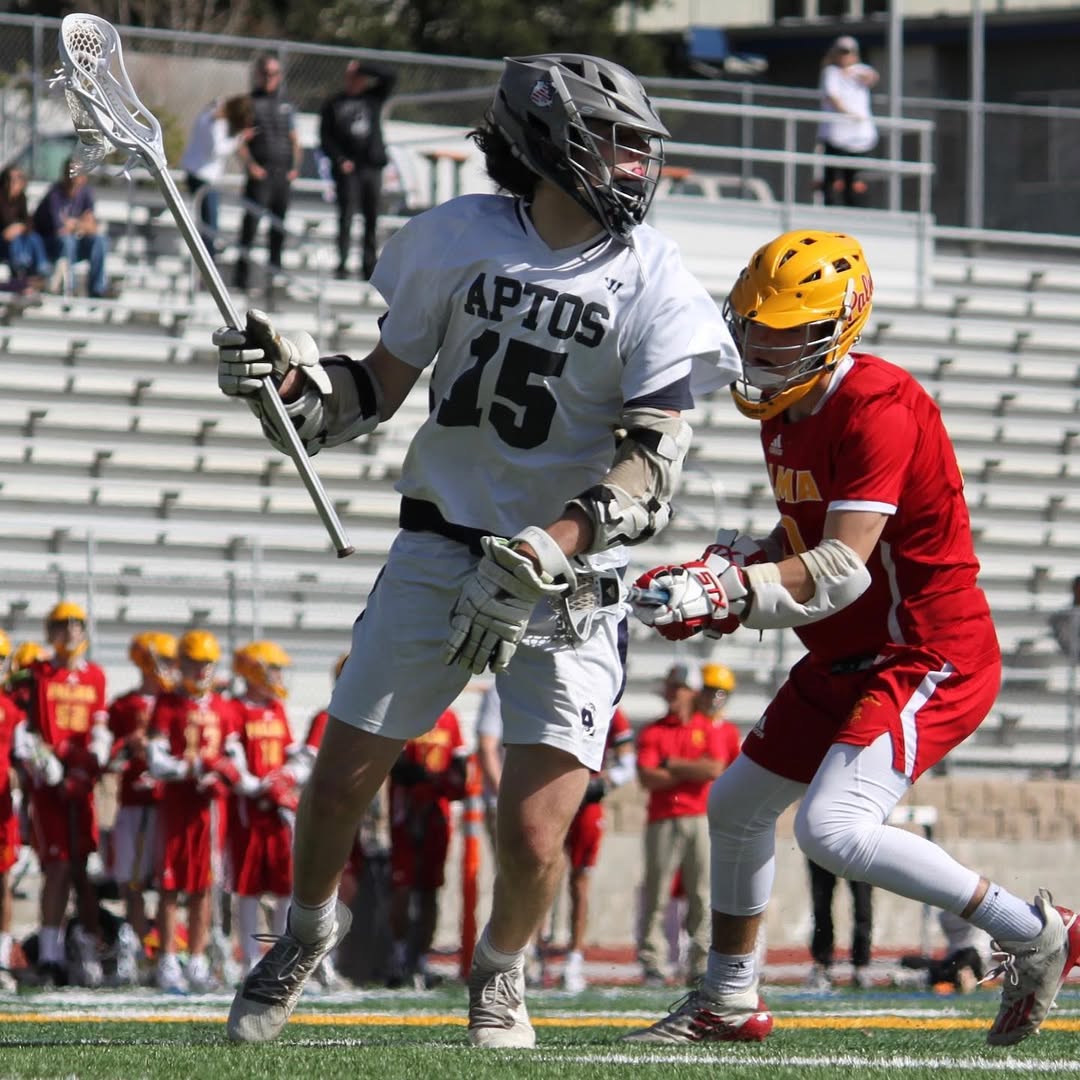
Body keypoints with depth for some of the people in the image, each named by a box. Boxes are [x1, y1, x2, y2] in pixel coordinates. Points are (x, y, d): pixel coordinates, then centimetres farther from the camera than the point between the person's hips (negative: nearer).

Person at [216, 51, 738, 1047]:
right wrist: (291, 378, -11)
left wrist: (550, 547, -29)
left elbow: (654, 465, -15)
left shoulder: (652, 281, -8)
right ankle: (307, 935, 36)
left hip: (572, 581, -2)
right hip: (442, 545, 2)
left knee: (533, 838, -11)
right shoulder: (460, 237, -1)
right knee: (338, 784, 3)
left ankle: (500, 976, 23)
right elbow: (381, 387, 9)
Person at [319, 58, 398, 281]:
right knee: (347, 216, -8)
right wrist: (339, 160, -11)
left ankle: (369, 266, 9)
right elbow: (325, 138, 3)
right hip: (347, 169, -2)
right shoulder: (334, 105, 7)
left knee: (371, 218, 4)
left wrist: (362, 66, -3)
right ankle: (342, 264, -7)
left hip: (372, 167, 2)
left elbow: (390, 76, 3)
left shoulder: (374, 98, 11)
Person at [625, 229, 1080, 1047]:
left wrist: (724, 593, -34)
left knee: (832, 828, -25)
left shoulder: (879, 410, -23)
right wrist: (733, 566, -1)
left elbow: (842, 570, -29)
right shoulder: (787, 411, 7)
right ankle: (728, 1001, 34)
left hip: (932, 658, -10)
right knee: (738, 804, 17)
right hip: (846, 661, 10)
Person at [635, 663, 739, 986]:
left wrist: (671, 764, -4)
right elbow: (647, 778, -5)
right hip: (663, 820, -1)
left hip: (701, 820, 1)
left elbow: (715, 769, -8)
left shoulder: (711, 729, 9)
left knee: (703, 896, 0)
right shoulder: (652, 732, 8)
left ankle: (701, 965, 3)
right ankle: (651, 964, -4)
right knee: (656, 894, -5)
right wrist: (693, 772, -6)